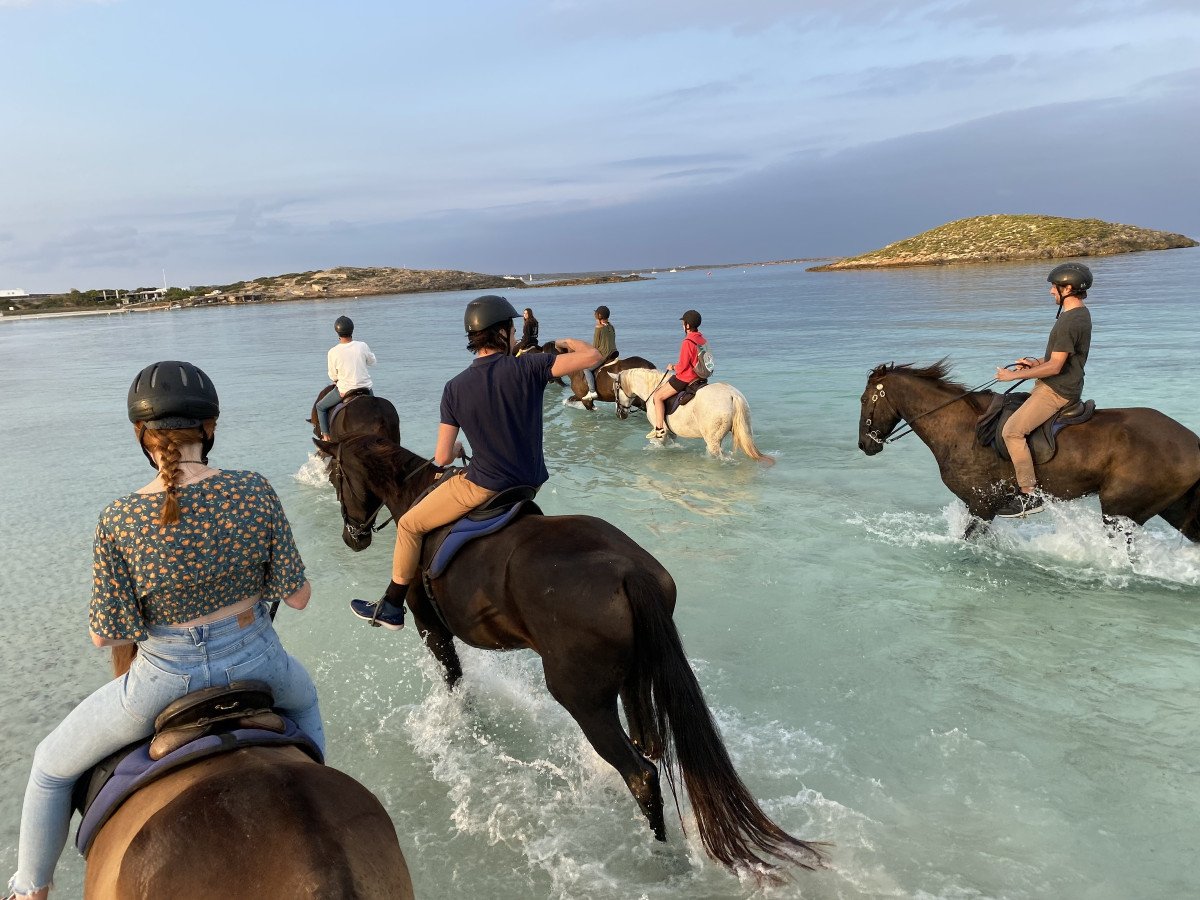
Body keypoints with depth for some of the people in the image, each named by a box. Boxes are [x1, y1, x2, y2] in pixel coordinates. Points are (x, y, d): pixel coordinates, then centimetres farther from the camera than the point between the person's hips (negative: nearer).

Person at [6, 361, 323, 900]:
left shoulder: (119, 520, -20)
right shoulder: (254, 492, -17)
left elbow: (104, 636, -12)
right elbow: (298, 596, -10)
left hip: (167, 682, -2)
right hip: (254, 665, 2)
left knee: (52, 767, 27)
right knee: (304, 697, 40)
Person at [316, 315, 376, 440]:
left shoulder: (333, 352, -14)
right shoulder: (362, 346, -9)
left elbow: (333, 377, -3)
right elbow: (372, 362, 10)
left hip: (344, 391, -2)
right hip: (366, 388, 3)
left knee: (320, 407, 20)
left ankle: (326, 436, 17)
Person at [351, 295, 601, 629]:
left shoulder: (455, 387, -7)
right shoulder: (527, 368, -10)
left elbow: (442, 458, -6)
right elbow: (592, 356, -10)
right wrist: (566, 343, 11)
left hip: (483, 488, -3)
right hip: (530, 484, 3)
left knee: (409, 525, 15)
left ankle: (391, 609, 24)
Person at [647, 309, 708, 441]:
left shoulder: (687, 342, -22)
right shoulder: (702, 339, 6)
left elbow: (682, 366, -21)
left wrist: (673, 367, -1)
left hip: (684, 378, -10)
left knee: (657, 397, -2)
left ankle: (660, 430, -4)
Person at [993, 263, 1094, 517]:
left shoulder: (1070, 321, -21)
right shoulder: (1080, 314, 13)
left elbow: (1055, 367, -23)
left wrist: (1014, 375, -17)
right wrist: (1037, 362, 10)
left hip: (1057, 391, -11)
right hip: (1056, 387, 11)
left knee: (1012, 430, -21)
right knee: (1012, 405, 23)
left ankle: (1029, 495, -18)